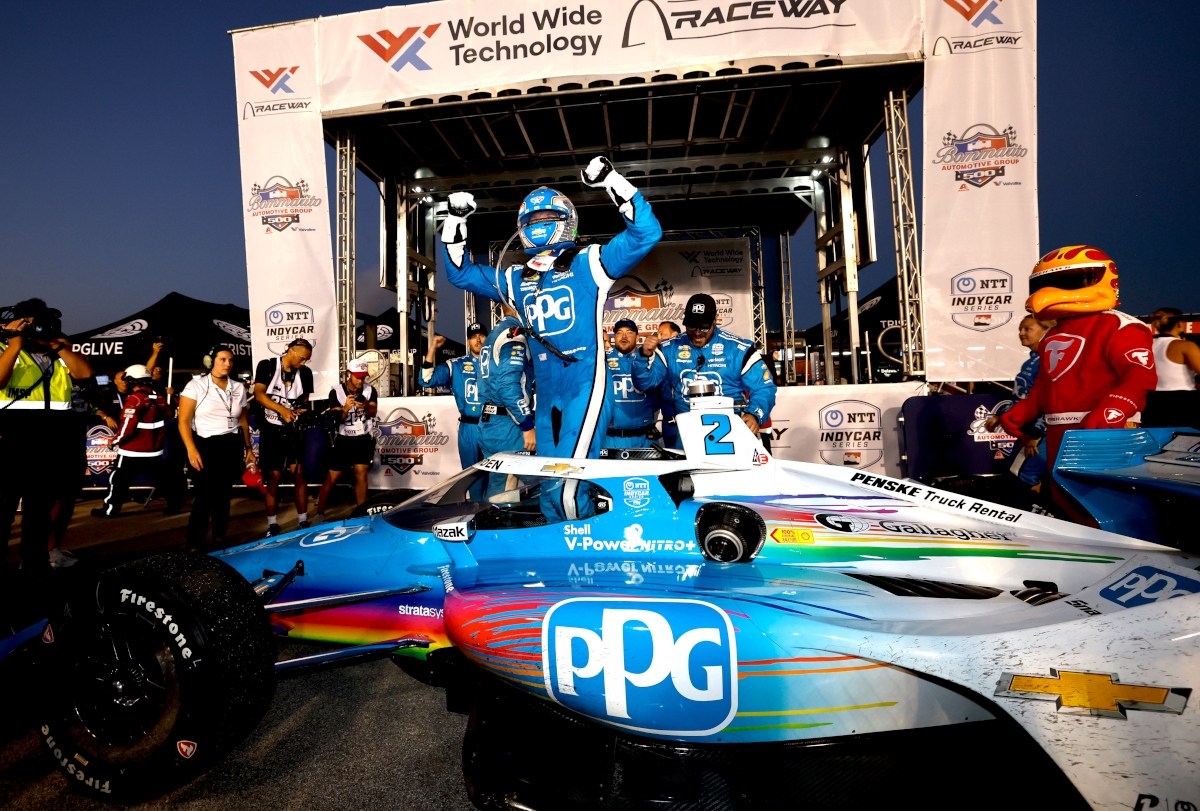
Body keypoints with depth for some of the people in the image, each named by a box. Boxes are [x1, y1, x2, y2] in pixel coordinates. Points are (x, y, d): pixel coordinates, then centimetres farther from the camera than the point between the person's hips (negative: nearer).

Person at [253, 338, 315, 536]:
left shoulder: (306, 373, 2)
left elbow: (305, 401, 8)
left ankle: (303, 521, 5)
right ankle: (272, 525, 10)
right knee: (274, 476, 0)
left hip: (293, 429, 2)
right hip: (271, 429, -2)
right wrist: (282, 409, -28)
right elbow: (259, 394, -15)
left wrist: (302, 410, -15)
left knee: (300, 472, -3)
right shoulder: (267, 366, -6)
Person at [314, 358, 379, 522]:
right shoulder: (336, 392, -9)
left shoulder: (370, 390, -3)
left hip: (364, 439, 1)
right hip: (344, 439, -1)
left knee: (361, 474, -4)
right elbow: (337, 419, -10)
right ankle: (320, 513, 13)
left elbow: (373, 412, -14)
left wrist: (366, 406, -37)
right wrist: (346, 409, -30)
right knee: (332, 476, 0)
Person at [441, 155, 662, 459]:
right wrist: (456, 220, 18)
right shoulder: (515, 279, 18)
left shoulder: (588, 264, 3)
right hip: (546, 394, 6)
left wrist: (611, 181, -10)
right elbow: (461, 273, 27)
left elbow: (645, 233, -4)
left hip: (585, 384, -6)